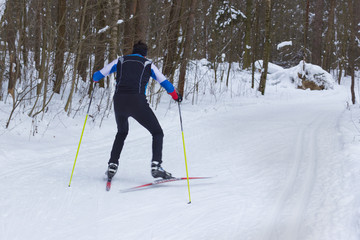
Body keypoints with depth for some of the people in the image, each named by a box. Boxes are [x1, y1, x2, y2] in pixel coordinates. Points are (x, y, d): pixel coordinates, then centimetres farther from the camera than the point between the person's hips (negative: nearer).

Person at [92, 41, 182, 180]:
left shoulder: (120, 61, 21)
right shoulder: (148, 64, 17)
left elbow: (98, 75, 23)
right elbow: (164, 82, 15)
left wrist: (95, 78, 47)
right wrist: (176, 96, 32)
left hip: (119, 102, 3)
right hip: (137, 102, -3)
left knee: (122, 132, 31)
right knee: (157, 133, 10)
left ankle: (112, 165, 20)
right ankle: (156, 165, -11)